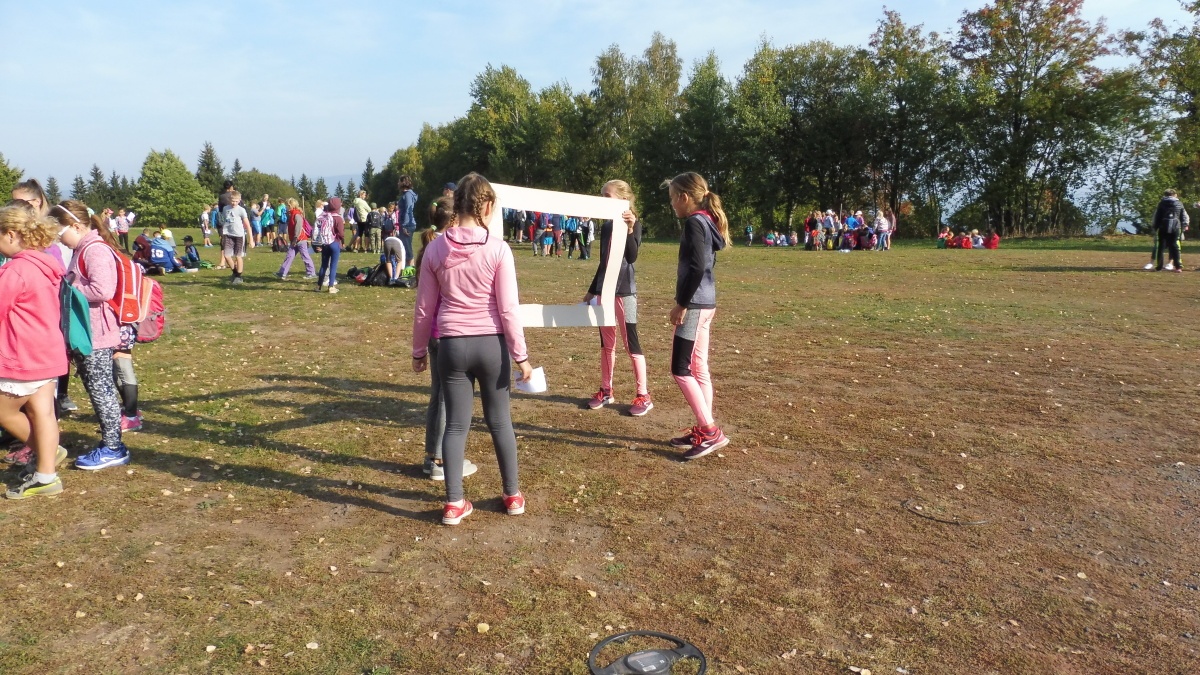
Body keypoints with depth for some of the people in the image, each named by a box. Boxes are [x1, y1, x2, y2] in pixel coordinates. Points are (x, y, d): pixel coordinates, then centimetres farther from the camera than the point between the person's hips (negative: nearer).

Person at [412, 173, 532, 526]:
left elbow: (424, 307, 4)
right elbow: (508, 309, -10)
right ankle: (513, 495, 26)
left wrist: (419, 351, 15)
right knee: (500, 421, 14)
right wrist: (521, 355, -2)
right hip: (491, 344, -1)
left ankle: (454, 504, 15)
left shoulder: (436, 248, -1)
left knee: (456, 424, 11)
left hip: (452, 345, 1)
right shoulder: (498, 248, -9)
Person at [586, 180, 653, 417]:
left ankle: (644, 396, 3)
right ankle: (606, 391, 22)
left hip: (624, 290, -7)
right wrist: (592, 290, 20)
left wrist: (630, 230, -29)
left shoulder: (634, 224, -7)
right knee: (606, 342, 12)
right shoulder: (606, 226, 11)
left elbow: (632, 257, -19)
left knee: (630, 342, -4)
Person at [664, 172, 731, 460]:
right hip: (705, 303, 10)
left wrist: (681, 304, -18)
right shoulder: (706, 221, 15)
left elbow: (697, 267, -22)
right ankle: (704, 431, 18)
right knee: (698, 368, 12)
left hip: (695, 304, -10)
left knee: (680, 369, -6)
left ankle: (711, 431, -4)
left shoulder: (694, 222, -13)